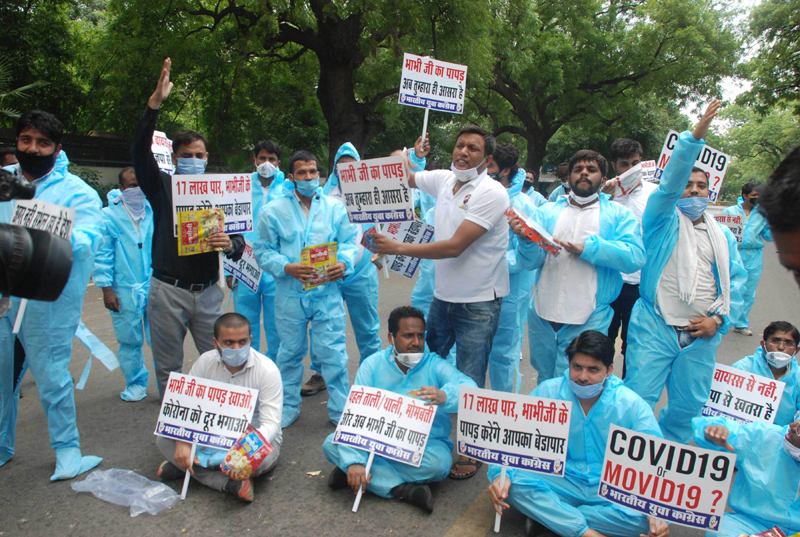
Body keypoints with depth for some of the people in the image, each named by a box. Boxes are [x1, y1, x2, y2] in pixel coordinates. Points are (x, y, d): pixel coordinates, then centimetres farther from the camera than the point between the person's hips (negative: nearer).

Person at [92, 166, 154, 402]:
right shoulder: (109, 216, -2)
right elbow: (102, 255, -2)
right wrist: (106, 289, -5)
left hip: (155, 287, 1)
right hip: (124, 291, -1)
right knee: (129, 340, 10)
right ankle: (136, 383, 26)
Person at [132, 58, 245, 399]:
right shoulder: (162, 187, 4)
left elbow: (238, 244, 5)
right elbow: (140, 153, -13)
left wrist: (230, 245, -20)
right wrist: (154, 105, -23)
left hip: (208, 291, 1)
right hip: (168, 291, -1)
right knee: (168, 369, 8)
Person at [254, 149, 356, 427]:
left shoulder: (335, 208, 7)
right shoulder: (272, 211, 3)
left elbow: (350, 243, 5)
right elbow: (264, 251, -1)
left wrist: (343, 264, -16)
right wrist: (287, 268, -18)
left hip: (328, 293, 0)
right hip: (289, 295, 0)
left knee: (333, 353, 1)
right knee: (290, 353, 14)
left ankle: (341, 411, 17)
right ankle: (288, 408, 33)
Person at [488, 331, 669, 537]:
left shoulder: (632, 405, -6)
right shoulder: (547, 392, -6)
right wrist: (500, 473, -27)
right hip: (561, 483, 0)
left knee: (643, 515, -31)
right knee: (512, 482, -26)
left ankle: (548, 515, -18)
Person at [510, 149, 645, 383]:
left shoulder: (618, 214, 6)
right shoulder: (548, 211, 11)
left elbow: (635, 257, -10)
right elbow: (531, 262, 0)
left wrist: (587, 247, -17)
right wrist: (527, 239, -20)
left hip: (588, 320, -3)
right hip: (543, 315, 3)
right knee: (544, 383, 16)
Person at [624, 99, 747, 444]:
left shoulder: (723, 235, 17)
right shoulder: (663, 219, 4)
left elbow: (736, 281, 15)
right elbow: (670, 182, -13)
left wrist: (719, 319, -1)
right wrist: (696, 137, -24)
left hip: (701, 336, 4)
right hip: (655, 328, -4)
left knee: (687, 407, 11)